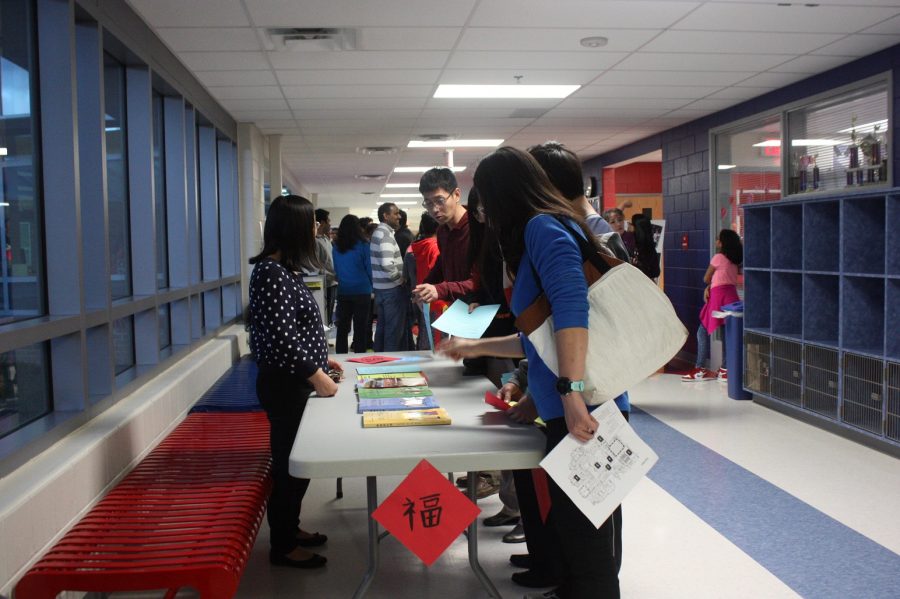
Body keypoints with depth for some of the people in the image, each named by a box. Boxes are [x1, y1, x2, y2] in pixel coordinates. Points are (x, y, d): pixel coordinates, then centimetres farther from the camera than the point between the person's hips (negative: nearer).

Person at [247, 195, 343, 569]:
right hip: (285, 384, -10)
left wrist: (321, 359, 16)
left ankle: (290, 528, 34)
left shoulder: (284, 269, 10)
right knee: (288, 461, 2)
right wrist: (316, 376, -20)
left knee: (298, 458, 18)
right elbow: (280, 337, -25)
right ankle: (282, 546, 16)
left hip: (296, 380, 10)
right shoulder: (272, 272, -20)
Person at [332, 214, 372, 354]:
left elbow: (335, 268, 11)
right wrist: (370, 285, 12)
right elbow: (369, 267, -1)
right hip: (361, 290, -3)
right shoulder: (362, 245, -7)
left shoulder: (337, 246, 2)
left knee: (342, 327, 10)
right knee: (360, 328, 0)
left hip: (343, 291, 3)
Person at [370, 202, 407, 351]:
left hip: (380, 287, 10)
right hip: (392, 288, -10)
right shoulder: (386, 234, -17)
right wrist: (401, 278, -13)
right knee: (395, 329, -3)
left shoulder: (377, 232, 15)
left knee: (382, 327, 16)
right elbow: (387, 264, -27)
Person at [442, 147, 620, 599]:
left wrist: (571, 391, -30)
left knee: (584, 541, 1)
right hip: (566, 412, 10)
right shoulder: (540, 231, 21)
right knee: (571, 532, 18)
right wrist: (477, 347, 35)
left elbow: (571, 305, -25)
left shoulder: (544, 226, -8)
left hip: (581, 411, -10)